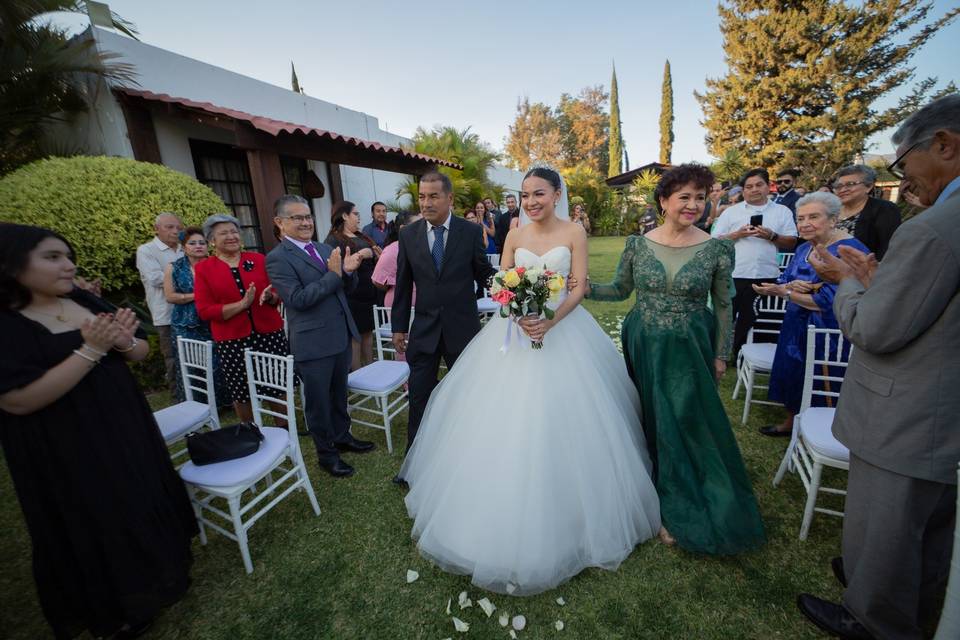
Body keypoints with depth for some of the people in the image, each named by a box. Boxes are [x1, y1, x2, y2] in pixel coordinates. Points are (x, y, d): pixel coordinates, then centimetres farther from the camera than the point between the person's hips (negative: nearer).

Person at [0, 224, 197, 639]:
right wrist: (91, 350, -27)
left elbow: (142, 353, 5)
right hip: (66, 452, -5)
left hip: (126, 429, 6)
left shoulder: (86, 302, 0)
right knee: (94, 527, 12)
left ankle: (153, 573, 45)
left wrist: (124, 342, -17)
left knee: (144, 505, 20)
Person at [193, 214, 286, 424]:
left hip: (269, 334, 1)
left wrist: (270, 297, -14)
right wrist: (242, 304, -16)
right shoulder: (203, 268, 1)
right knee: (241, 391, 10)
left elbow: (279, 293, 9)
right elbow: (204, 311, -5)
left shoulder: (258, 259, 5)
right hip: (231, 340, -1)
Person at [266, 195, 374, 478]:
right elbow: (298, 299, -20)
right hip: (313, 343, -6)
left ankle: (342, 436, 42)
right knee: (318, 400, 11)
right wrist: (333, 274, -21)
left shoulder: (325, 249, 9)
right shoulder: (277, 258, -11)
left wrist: (348, 270, -11)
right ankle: (326, 453, 29)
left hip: (341, 335, 7)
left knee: (339, 393, 22)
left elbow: (347, 286, 10)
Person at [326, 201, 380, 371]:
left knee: (368, 331, 11)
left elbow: (371, 263, 25)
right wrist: (359, 255, -22)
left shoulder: (361, 237, 16)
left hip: (369, 293, 7)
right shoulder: (333, 240, -6)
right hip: (351, 296, -7)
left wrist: (378, 257, 4)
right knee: (355, 335, 0)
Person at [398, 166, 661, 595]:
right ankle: (508, 513, 28)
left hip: (562, 328, -2)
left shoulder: (574, 233, -1)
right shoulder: (515, 236, 7)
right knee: (508, 416, 5)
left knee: (559, 420, 2)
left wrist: (550, 321, -22)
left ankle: (569, 513, 28)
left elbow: (579, 289, -6)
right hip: (516, 329, 3)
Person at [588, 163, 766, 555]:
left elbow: (723, 305, 1)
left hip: (689, 351, -1)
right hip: (643, 348, 2)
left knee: (687, 424, 7)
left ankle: (680, 511, 31)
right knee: (650, 420, 13)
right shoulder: (638, 243, -3)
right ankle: (661, 495, 39)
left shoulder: (717, 249, -5)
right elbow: (620, 290, 4)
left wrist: (720, 354, 2)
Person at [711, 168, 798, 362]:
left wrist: (772, 236, -12)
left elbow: (791, 243, 5)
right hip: (734, 275, -1)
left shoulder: (782, 211, 9)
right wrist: (738, 234, -13)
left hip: (767, 276, 2)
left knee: (749, 320, 12)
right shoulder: (731, 212, 5)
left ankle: (739, 354, 26)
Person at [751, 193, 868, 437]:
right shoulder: (804, 248, 6)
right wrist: (792, 286, -18)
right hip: (796, 328, 8)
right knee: (793, 375, 19)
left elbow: (827, 301, -25)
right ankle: (790, 423, 38)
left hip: (827, 334, -8)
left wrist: (784, 292, -19)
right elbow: (783, 283, 4)